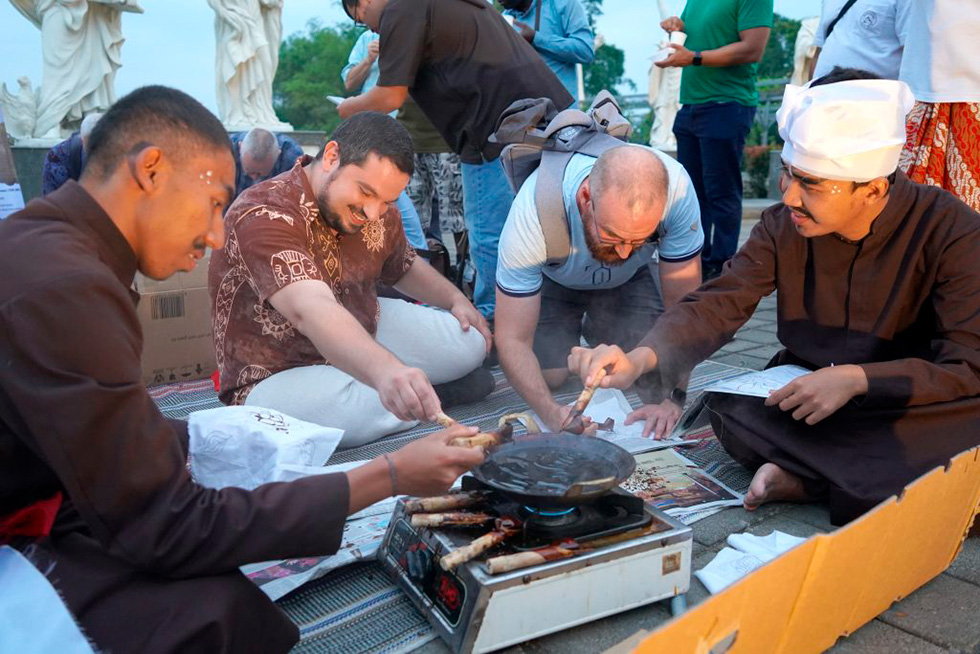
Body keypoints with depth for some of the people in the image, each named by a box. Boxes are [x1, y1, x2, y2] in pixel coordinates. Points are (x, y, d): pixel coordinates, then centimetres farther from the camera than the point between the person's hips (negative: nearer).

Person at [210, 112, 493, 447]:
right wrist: (385, 371, -62)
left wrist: (456, 300, 1)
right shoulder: (262, 216, -29)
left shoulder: (378, 212, -4)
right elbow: (310, 311, -47)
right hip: (279, 375, -6)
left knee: (471, 341, -2)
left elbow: (405, 266, 18)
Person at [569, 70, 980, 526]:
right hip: (802, 399, 3)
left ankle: (803, 476, -21)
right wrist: (640, 359, -33)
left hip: (908, 410, -2)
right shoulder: (783, 226, -7)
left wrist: (858, 378, -34)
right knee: (726, 405, -25)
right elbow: (717, 306, -15)